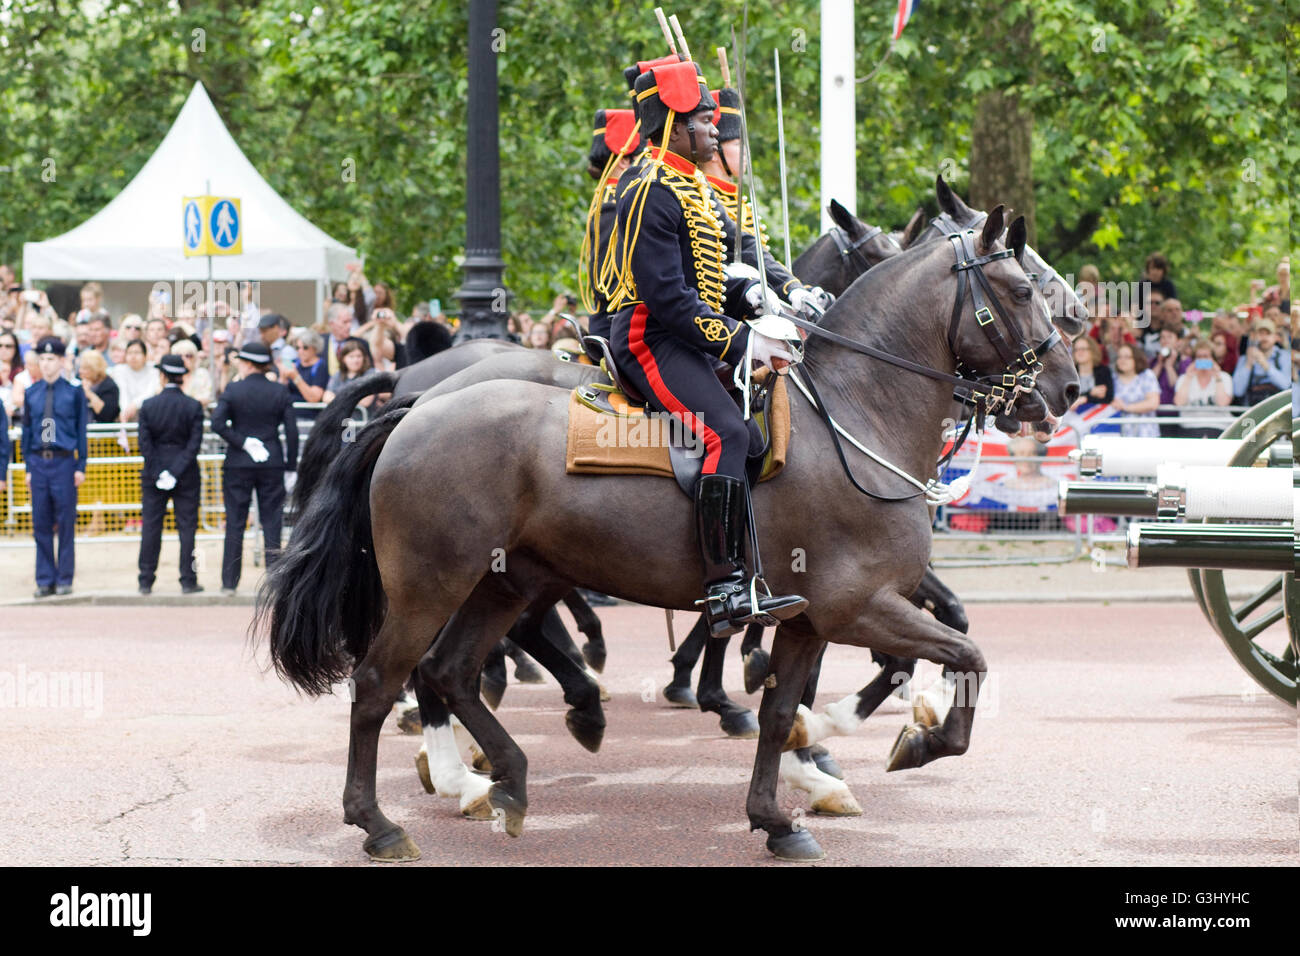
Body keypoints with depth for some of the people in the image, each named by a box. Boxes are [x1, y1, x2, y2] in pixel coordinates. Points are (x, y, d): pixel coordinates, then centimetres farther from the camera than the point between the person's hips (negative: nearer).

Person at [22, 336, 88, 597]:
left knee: (66, 524, 1)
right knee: (41, 524, 4)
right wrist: (28, 466, 6)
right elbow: (27, 431, 11)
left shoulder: (74, 392, 1)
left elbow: (81, 430, 2)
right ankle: (45, 580, 11)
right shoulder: (31, 394, 8)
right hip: (39, 463, 3)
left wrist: (80, 467, -3)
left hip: (64, 462, -3)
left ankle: (64, 580, 9)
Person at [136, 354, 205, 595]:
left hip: (154, 474, 1)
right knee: (187, 526, 4)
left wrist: (158, 474, -6)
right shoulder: (193, 407, -6)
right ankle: (188, 581, 2)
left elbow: (145, 443, -7)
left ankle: (146, 581, 7)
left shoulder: (148, 406, -4)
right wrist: (176, 473, -11)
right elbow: (194, 444, -11)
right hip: (186, 475, -1)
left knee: (150, 527, 6)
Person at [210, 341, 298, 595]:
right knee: (271, 522, 5)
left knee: (235, 524, 6)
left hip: (238, 465, -1)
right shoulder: (279, 391, -1)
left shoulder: (233, 389, -6)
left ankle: (229, 582, 8)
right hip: (272, 464, 1)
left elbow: (217, 423, -17)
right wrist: (291, 467, 3)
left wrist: (242, 442, -10)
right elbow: (291, 431, -2)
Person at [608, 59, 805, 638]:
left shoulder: (688, 186, 19)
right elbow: (665, 295, -21)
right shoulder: (652, 192, -14)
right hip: (651, 338, -11)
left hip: (685, 338, 11)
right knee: (727, 433, -27)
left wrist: (751, 295, 7)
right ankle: (727, 589, -31)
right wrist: (738, 341, -22)